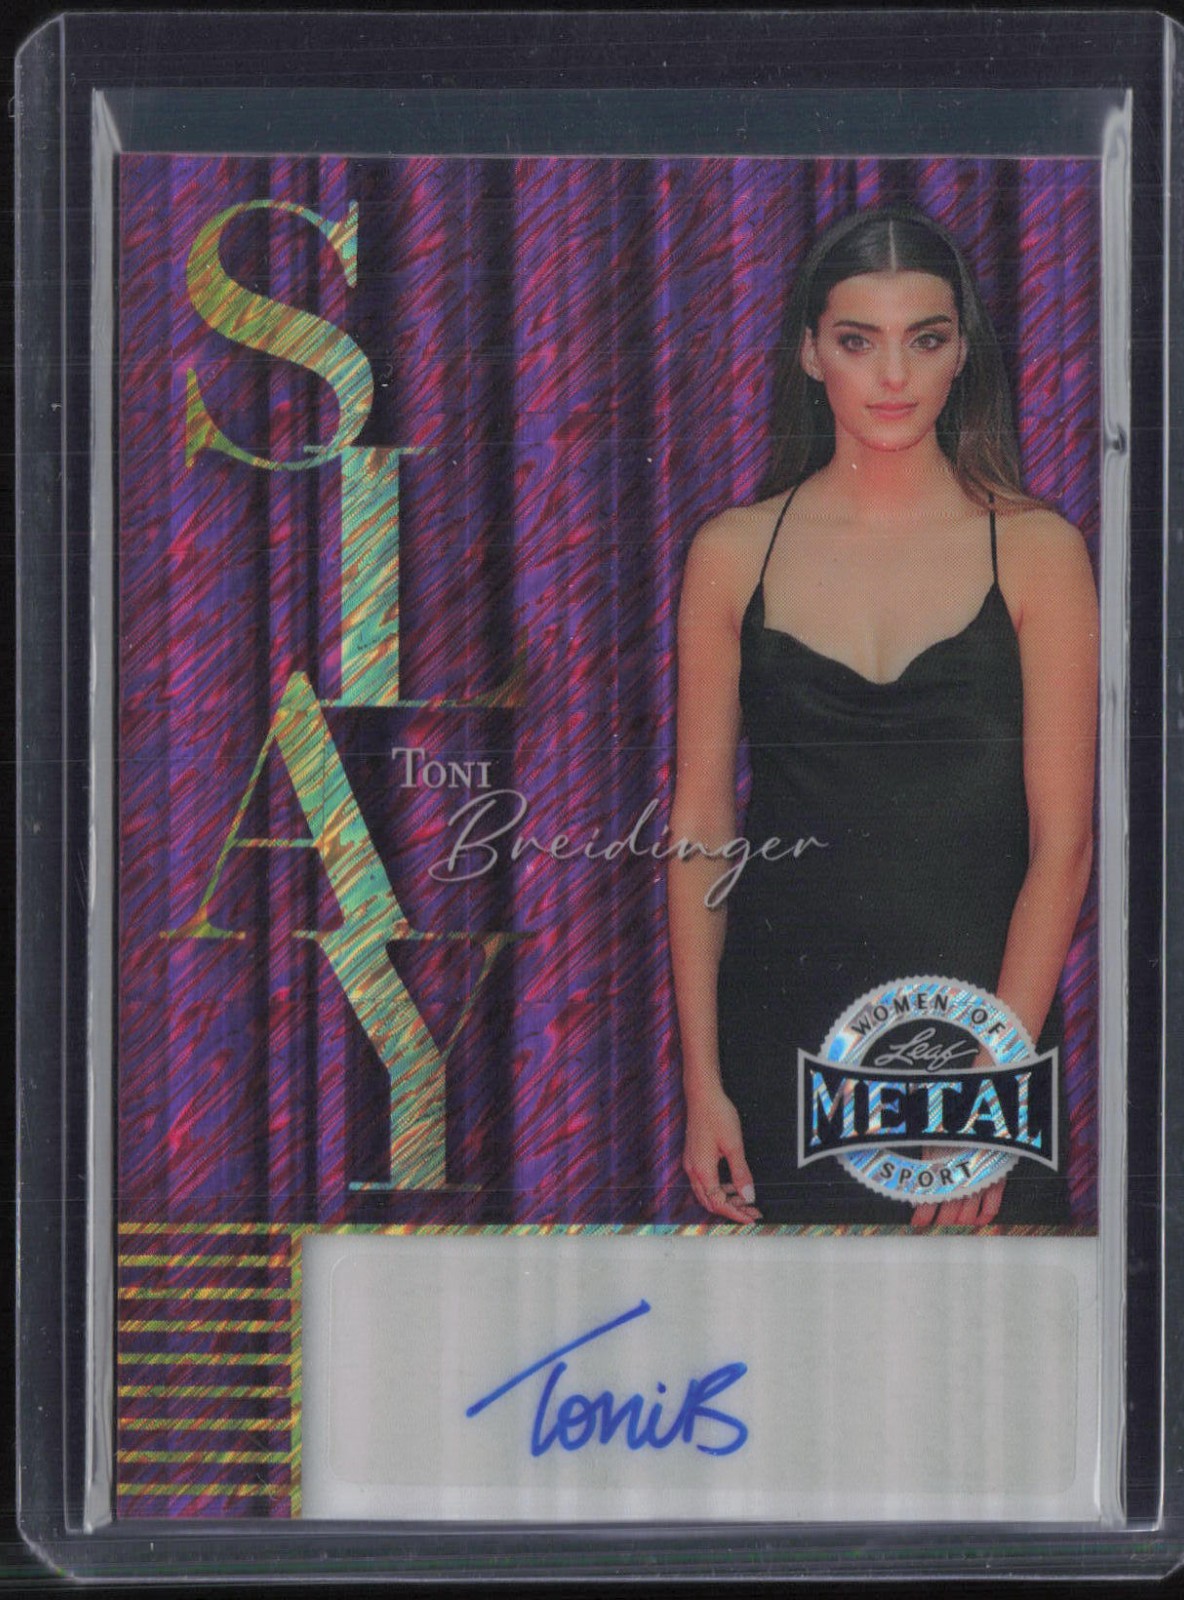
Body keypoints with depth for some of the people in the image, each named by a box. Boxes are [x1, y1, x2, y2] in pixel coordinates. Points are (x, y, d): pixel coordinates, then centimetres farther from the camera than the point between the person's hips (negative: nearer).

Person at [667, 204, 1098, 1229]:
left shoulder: (1037, 551, -2)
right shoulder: (734, 553, 2)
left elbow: (1061, 841, -5)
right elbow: (700, 826, 4)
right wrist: (702, 1081, -1)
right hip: (782, 1042, 1)